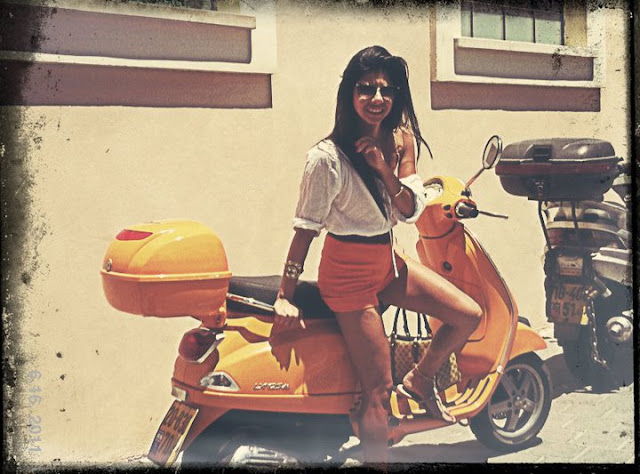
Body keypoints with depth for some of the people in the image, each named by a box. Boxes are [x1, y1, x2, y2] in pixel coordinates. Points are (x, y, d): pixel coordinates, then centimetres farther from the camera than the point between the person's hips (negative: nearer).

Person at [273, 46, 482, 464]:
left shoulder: (401, 139, 1)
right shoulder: (328, 157, -19)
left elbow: (410, 212, -3)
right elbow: (306, 228, -16)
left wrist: (385, 170, -20)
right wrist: (285, 296, -15)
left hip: (388, 262, 7)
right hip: (348, 273, -7)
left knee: (469, 315, 2)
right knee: (378, 393, -4)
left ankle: (420, 379, 23)